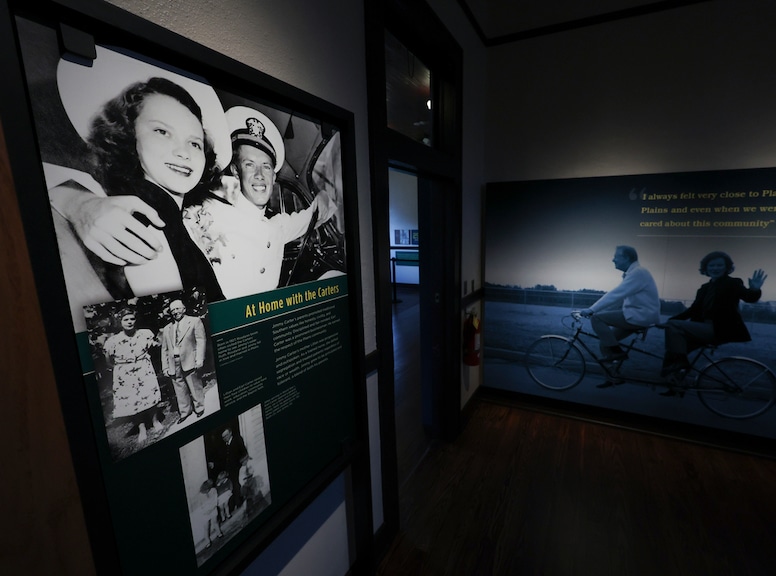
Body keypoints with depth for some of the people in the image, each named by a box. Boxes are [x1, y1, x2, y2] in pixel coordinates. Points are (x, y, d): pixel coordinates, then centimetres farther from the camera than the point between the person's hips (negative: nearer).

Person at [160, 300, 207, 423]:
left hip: (189, 361, -4)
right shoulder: (166, 329, 17)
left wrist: (199, 359, -12)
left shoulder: (194, 321, 4)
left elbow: (201, 341, -3)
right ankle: (184, 412, 21)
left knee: (195, 387, 2)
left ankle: (199, 408, 19)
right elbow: (164, 349, 17)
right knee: (180, 390, 8)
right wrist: (165, 367, 10)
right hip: (173, 364, 4)